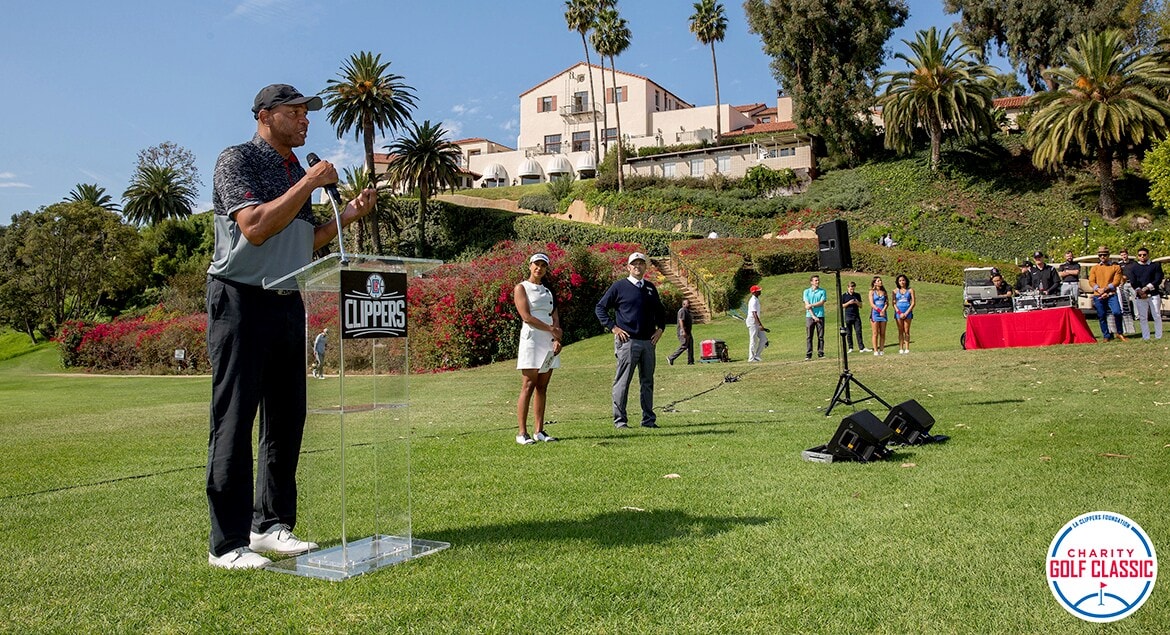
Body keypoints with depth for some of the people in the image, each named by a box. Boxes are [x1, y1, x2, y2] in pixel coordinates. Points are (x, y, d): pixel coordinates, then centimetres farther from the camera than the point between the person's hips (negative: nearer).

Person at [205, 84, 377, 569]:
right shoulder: (237, 159, -5)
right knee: (234, 422, -5)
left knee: (286, 420, 9)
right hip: (241, 300, -8)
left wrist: (348, 215, 9)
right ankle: (227, 543, 1)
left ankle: (271, 525, 20)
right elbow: (255, 228, -19)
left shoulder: (297, 170, 18)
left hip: (288, 303, 8)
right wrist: (308, 184, -14)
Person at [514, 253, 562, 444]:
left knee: (542, 388, 5)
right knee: (528, 387, -9)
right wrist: (552, 329, -11)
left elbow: (555, 317, 10)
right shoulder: (521, 288, 1)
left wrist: (557, 339, -7)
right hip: (531, 340, -6)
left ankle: (540, 431, 8)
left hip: (549, 343, 6)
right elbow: (526, 317, -11)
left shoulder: (548, 291, 19)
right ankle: (522, 433, -7)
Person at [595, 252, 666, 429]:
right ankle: (620, 419, 2)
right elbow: (600, 308, -1)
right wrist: (613, 327, -8)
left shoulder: (651, 288, 16)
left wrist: (660, 329, 14)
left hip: (648, 341, 6)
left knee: (648, 382, 9)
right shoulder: (619, 286, 0)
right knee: (622, 381, -4)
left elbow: (660, 311, 29)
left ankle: (648, 419, 16)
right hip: (627, 340, -5)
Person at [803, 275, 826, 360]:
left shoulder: (822, 291, 9)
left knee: (821, 336, 1)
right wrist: (813, 316, -10)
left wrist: (811, 305, -9)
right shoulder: (806, 291, 7)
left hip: (820, 316, 1)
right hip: (809, 316, -1)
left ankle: (820, 354, 5)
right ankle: (808, 355, -2)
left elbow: (821, 303, -2)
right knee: (809, 336, -2)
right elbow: (807, 305, -2)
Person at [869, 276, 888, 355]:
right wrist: (879, 310, -16)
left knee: (882, 333, 2)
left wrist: (883, 310, -12)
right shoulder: (872, 292, 2)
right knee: (875, 333, -3)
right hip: (875, 313, -3)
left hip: (883, 313, 3)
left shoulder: (884, 292, 12)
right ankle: (875, 350, -1)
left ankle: (881, 350, 5)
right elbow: (871, 304, -5)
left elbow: (886, 302, 6)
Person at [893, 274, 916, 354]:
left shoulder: (910, 290, 4)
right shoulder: (895, 291, 7)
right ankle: (901, 349, 1)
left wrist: (906, 313, -9)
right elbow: (894, 303, 3)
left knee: (906, 331, -1)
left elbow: (913, 303, 0)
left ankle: (907, 349, 0)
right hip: (898, 312, 1)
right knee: (900, 331, 1)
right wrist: (899, 313, -9)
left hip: (907, 312, -1)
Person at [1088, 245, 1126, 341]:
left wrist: (1105, 289, -14)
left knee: (1117, 312, -19)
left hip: (1111, 294, -2)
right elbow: (1091, 281, 4)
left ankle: (1119, 333, 0)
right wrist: (1098, 290, -14)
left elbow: (1116, 282, -2)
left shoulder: (1116, 267, 7)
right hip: (1098, 296, 2)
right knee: (1101, 317, 3)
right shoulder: (1094, 268, 13)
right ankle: (1106, 336, 12)